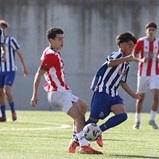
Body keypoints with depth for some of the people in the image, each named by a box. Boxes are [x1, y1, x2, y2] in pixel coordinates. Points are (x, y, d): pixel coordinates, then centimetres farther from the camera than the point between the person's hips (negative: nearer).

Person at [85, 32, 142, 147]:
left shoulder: (126, 64, 18)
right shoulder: (117, 55, -10)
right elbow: (110, 63, -35)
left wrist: (133, 94, 27)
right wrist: (126, 58, -45)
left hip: (113, 94, 8)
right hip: (102, 91, -8)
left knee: (122, 115, -13)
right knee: (94, 119, -6)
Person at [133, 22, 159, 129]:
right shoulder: (141, 42, -4)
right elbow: (133, 56, -2)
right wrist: (141, 60, -21)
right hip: (143, 73, -1)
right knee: (141, 97, 6)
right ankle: (137, 120, 19)